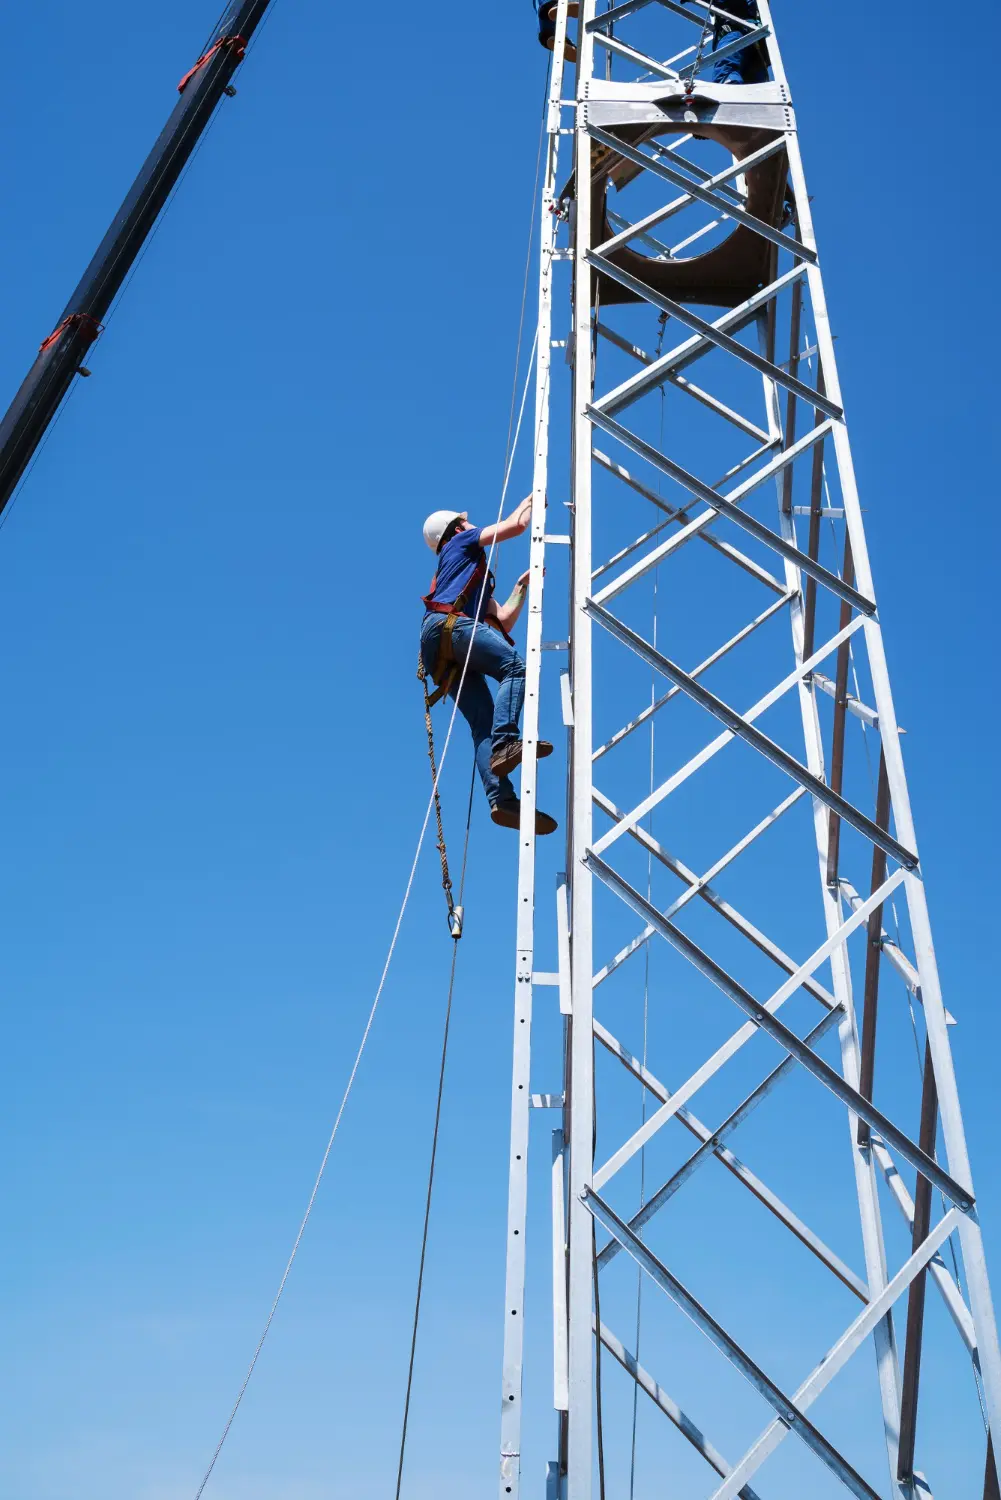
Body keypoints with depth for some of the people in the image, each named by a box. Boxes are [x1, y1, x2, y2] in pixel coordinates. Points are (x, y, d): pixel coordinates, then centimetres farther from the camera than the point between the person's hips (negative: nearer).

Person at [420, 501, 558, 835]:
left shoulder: (475, 578, 43)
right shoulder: (461, 542, 23)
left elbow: (504, 619, 34)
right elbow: (517, 525, 16)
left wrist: (522, 585, 41)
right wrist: (530, 501, 35)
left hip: (439, 653, 7)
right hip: (450, 624, -7)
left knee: (483, 725, -10)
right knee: (514, 667, -23)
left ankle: (502, 800, -28)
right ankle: (505, 742, -44)